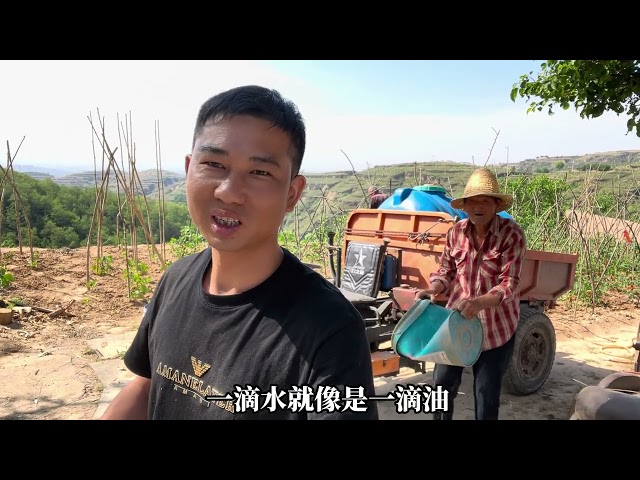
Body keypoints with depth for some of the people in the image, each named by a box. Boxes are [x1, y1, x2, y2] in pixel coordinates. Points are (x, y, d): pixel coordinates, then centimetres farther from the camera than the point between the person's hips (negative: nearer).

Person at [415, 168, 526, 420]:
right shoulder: (456, 232, -4)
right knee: (442, 381, 11)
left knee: (487, 393, 11)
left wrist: (479, 302, -38)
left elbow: (510, 284, -20)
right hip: (456, 319, 3)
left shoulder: (512, 233, -15)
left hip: (496, 327, -3)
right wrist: (433, 289, -17)